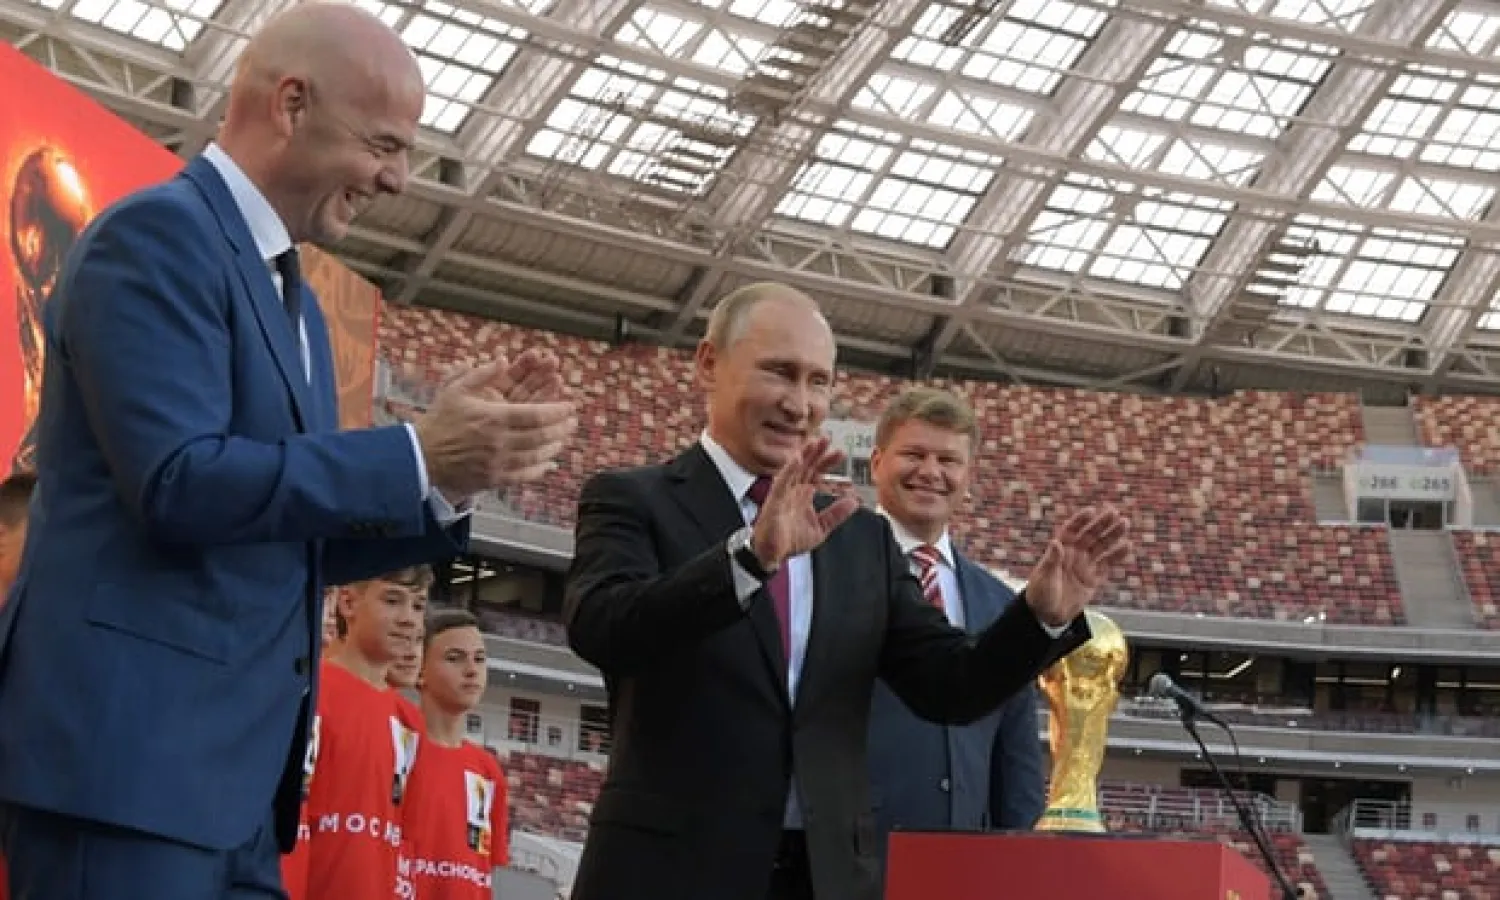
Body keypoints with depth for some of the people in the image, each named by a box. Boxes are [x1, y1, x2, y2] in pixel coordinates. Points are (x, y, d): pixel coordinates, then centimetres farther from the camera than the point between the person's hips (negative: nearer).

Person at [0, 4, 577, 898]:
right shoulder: (159, 234, -8)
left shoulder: (295, 300, 20)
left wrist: (452, 471, 6)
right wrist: (419, 456, -15)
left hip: (234, 770, 9)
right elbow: (178, 482, -20)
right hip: (127, 753, -9)